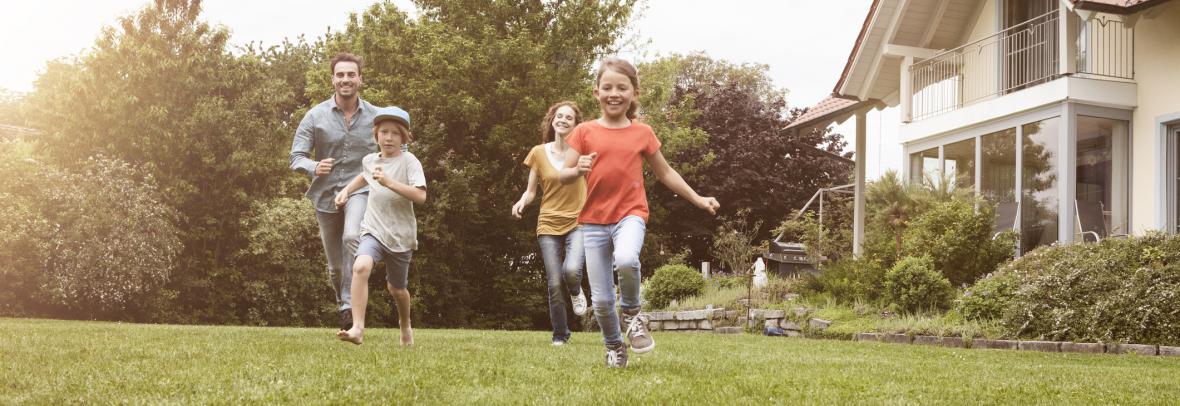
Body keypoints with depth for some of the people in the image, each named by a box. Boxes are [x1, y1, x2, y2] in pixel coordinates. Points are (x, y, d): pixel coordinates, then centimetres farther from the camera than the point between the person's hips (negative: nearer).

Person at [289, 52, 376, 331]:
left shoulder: (375, 116, -2)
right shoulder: (315, 116, -2)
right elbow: (296, 158, -2)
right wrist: (314, 167, -25)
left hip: (360, 190, -2)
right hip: (326, 195, 2)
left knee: (353, 237, -33)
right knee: (335, 266, 10)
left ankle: (350, 304, -25)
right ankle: (341, 302, 39)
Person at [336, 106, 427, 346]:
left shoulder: (409, 162, -10)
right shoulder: (369, 160, 7)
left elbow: (420, 196, -25)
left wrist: (389, 182, -31)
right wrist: (347, 190, 20)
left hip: (400, 235, -2)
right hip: (373, 230, 2)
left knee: (396, 288, 15)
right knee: (361, 267, -29)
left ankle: (405, 324, 47)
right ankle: (357, 328, -32)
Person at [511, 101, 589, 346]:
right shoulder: (539, 153, 2)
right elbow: (531, 191, 7)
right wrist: (521, 202, -14)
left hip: (578, 223, -1)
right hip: (549, 226, 1)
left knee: (571, 270, -27)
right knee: (555, 284, -2)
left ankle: (576, 292, 11)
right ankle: (560, 335, 18)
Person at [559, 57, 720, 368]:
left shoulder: (642, 133, 5)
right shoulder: (585, 132, 2)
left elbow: (665, 173, 16)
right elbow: (563, 176, 0)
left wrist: (698, 200, 14)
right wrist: (577, 170, -23)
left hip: (630, 214, -1)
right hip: (593, 220, 1)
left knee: (625, 260, -34)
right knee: (601, 299, 1)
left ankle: (632, 312, -3)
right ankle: (614, 347, 30)